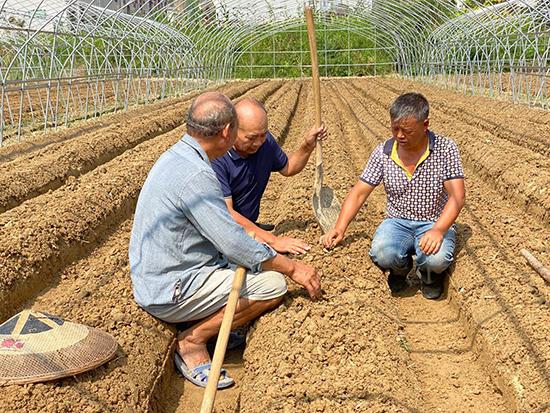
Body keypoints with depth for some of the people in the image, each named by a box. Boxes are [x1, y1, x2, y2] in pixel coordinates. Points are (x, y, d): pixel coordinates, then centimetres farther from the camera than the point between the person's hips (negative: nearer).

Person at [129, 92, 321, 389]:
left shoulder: (176, 156, 7)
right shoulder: (195, 175, -24)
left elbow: (221, 225, 17)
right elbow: (235, 244, -23)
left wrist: (272, 243, 18)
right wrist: (293, 268, -11)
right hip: (170, 294, -10)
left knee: (258, 263, 15)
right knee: (273, 283, -13)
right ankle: (193, 341, -6)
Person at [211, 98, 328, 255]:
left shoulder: (264, 140, -2)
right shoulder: (215, 157, -24)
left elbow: (287, 168, 19)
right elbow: (226, 214, -28)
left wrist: (308, 146, 0)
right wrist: (273, 240, -31)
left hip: (249, 226, 7)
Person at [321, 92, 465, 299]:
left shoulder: (445, 149, -10)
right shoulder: (383, 152, -4)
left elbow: (456, 197, -14)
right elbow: (359, 193, -1)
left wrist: (438, 230, -31)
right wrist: (339, 228, -15)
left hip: (435, 223, -1)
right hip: (397, 222, 2)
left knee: (436, 259, -35)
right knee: (382, 253, -32)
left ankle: (429, 275, 6)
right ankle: (400, 269, 7)